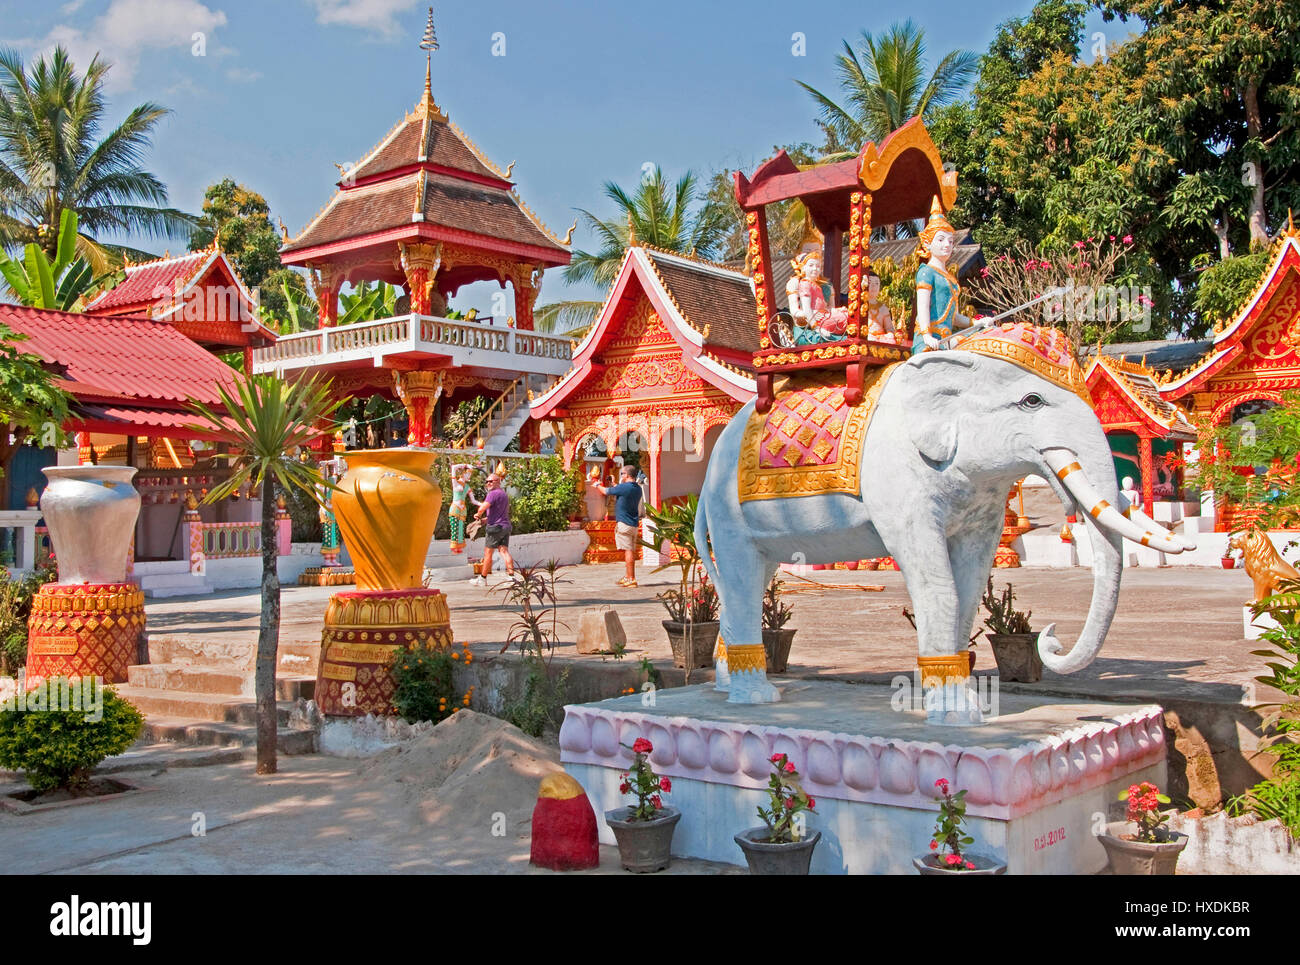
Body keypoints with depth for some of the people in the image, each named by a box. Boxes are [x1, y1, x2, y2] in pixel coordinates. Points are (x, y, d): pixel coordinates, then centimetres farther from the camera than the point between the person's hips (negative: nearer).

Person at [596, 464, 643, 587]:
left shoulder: (623, 487, -14)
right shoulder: (638, 489, 9)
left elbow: (606, 491, 1)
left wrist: (598, 485, 20)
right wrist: (615, 486, 34)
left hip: (624, 523, -8)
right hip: (634, 524, 8)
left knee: (628, 551, -9)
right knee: (631, 551, 14)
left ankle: (632, 579, -11)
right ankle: (628, 577, 23)